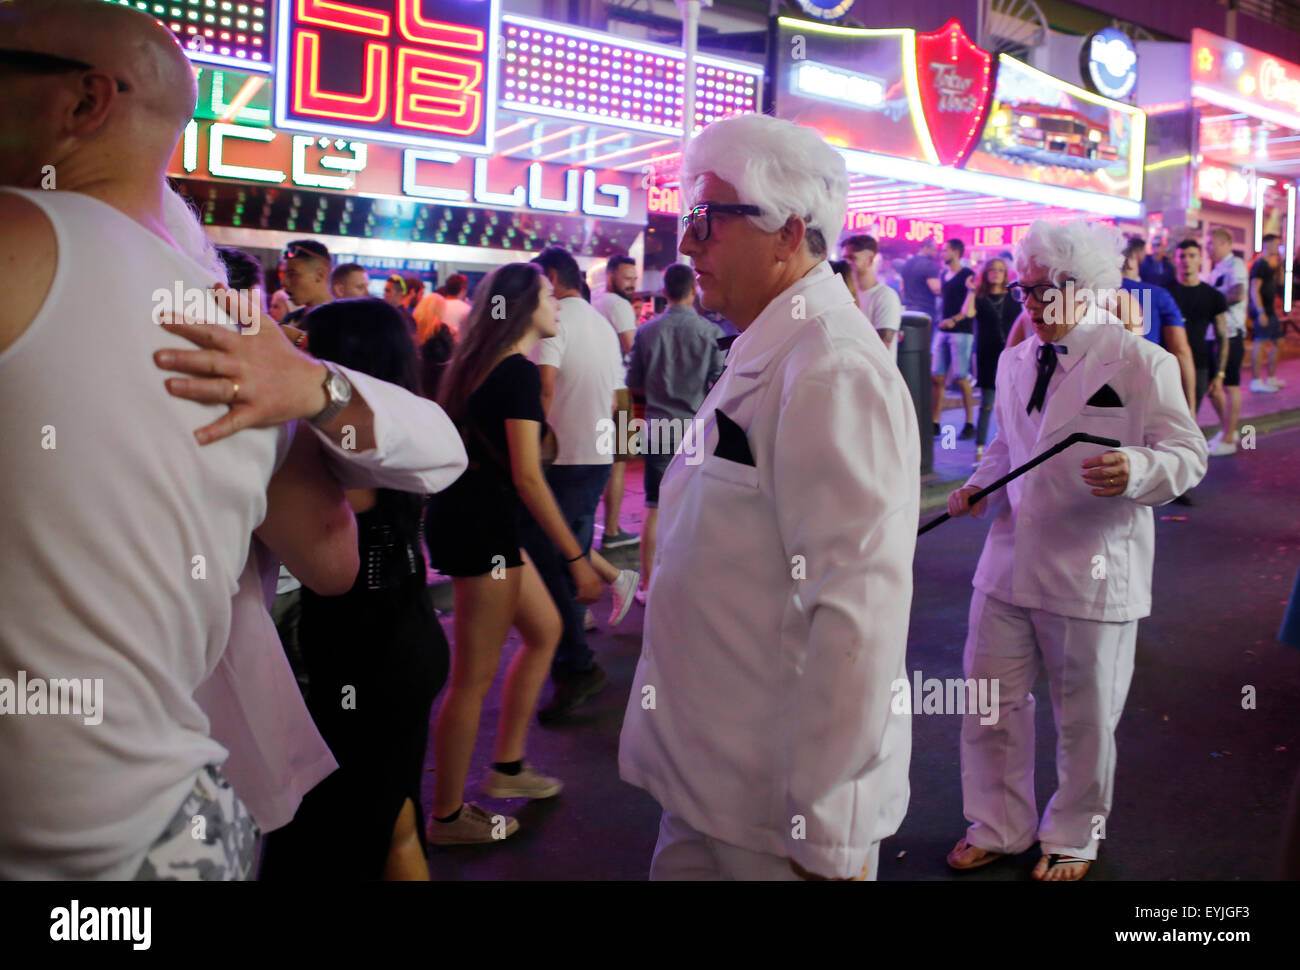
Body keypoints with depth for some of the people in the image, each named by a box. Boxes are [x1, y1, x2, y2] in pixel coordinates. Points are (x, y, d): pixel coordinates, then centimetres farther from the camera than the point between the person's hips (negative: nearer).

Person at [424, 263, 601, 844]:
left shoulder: (485, 365, 14)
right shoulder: (519, 372, -15)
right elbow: (527, 477, -22)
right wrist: (576, 557, -20)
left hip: (472, 513, 10)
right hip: (480, 520, -10)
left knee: (544, 629, 19)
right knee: (474, 677, 0)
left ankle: (507, 767, 27)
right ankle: (447, 816, 13)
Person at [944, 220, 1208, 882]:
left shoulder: (1141, 363, -8)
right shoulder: (1014, 362, 11)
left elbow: (1188, 453, -9)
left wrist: (1134, 470, -30)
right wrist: (979, 486, 5)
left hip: (1093, 573, -5)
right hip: (1010, 563, 5)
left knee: (1085, 720, 11)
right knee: (990, 702, 10)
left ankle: (1073, 838, 33)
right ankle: (998, 828, 31)